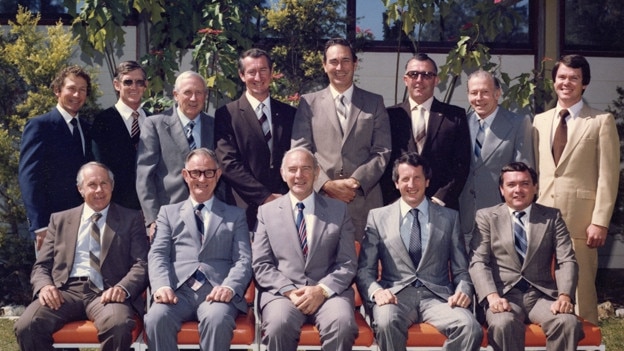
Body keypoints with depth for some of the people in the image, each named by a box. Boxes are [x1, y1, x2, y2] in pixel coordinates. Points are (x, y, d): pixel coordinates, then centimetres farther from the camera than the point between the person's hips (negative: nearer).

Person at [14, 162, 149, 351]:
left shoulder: (131, 219, 14)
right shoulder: (60, 219, 21)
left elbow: (142, 264, 4)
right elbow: (41, 265, 17)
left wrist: (123, 288, -17)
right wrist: (44, 286, -7)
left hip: (106, 292, -2)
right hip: (66, 290, 2)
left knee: (118, 326, -36)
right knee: (26, 326, -28)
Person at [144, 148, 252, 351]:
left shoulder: (235, 215, 21)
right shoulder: (168, 212, 23)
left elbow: (243, 260, 8)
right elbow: (158, 255, 9)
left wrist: (229, 287, -14)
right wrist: (162, 286, -13)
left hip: (216, 291, -1)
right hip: (178, 289, 1)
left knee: (218, 319, -35)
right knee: (156, 319, -33)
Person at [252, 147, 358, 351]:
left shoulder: (338, 210, 12)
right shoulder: (267, 211, 12)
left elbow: (348, 264, 6)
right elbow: (261, 265, 5)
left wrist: (322, 289, -11)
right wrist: (289, 291, -11)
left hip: (328, 291, 1)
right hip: (281, 291, 0)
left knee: (343, 325, -32)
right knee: (278, 326, -33)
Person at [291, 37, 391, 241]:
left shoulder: (374, 103, 12)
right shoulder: (309, 103, 10)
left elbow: (382, 152, 5)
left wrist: (356, 181, -9)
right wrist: (326, 184, -9)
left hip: (364, 200, 1)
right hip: (320, 198, 0)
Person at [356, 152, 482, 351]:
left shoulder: (450, 218, 15)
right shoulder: (377, 217, 12)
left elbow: (461, 269, 14)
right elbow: (365, 269, 8)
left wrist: (463, 290, -8)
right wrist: (376, 291, -14)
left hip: (437, 295, 2)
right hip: (396, 294, -1)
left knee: (471, 328, -30)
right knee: (386, 323, -37)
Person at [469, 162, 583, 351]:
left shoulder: (552, 217, 13)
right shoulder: (486, 216, 9)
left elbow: (566, 261, 5)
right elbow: (479, 262, 0)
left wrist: (564, 295, -14)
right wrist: (492, 296, -18)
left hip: (542, 294, 2)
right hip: (504, 293, -1)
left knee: (568, 322, -30)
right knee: (503, 324, -35)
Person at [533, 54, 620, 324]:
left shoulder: (602, 121, 1)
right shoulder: (540, 121, 14)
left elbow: (608, 175, -3)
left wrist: (600, 222, -10)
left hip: (580, 219, -4)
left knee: (580, 288, 2)